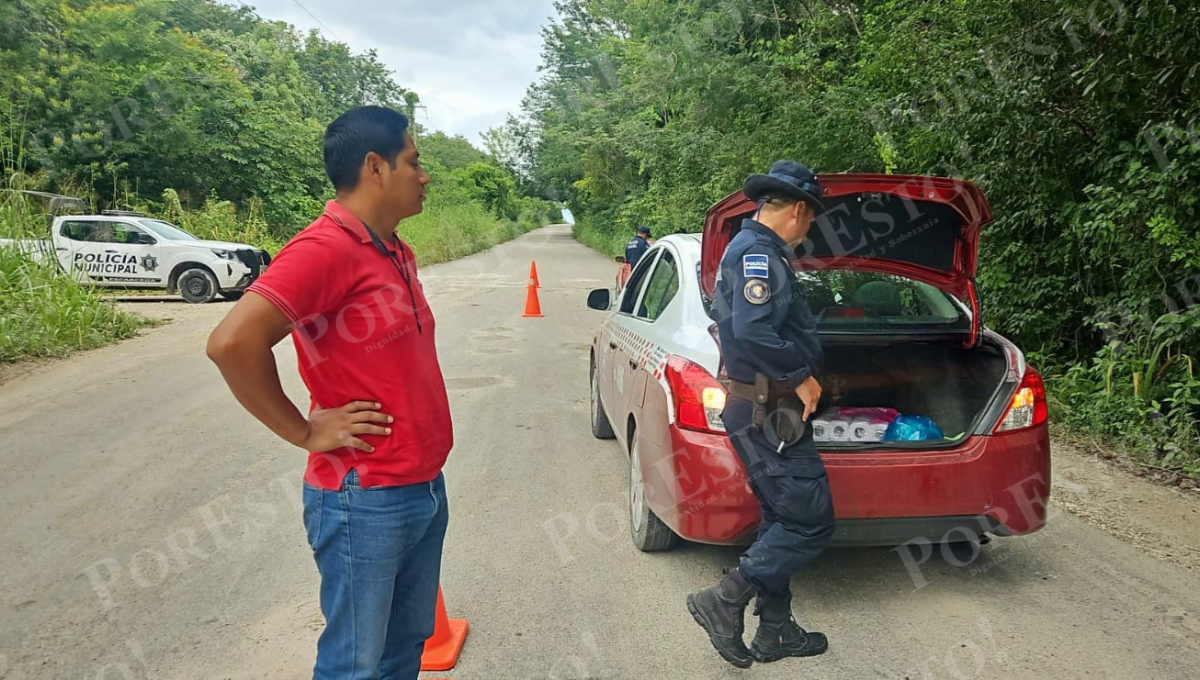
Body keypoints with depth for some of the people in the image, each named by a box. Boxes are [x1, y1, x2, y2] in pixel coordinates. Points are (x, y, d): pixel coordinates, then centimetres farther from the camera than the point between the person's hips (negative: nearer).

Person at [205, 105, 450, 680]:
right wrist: (305, 433, -18)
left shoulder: (397, 254, 10)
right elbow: (233, 343, -30)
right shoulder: (326, 247, -19)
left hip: (426, 488, 8)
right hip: (366, 501, -8)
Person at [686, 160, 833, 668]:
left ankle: (774, 632, 27)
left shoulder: (752, 249, 18)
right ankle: (724, 602, 1)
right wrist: (802, 377, -18)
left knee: (782, 521, 17)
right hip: (766, 414, -11)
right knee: (812, 522, -6)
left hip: (763, 411, 11)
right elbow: (754, 332, -31)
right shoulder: (759, 253, -16)